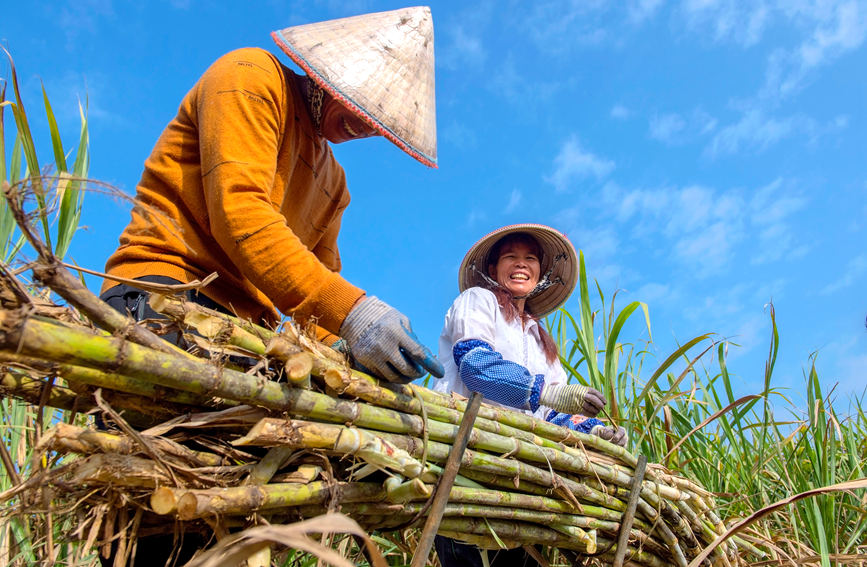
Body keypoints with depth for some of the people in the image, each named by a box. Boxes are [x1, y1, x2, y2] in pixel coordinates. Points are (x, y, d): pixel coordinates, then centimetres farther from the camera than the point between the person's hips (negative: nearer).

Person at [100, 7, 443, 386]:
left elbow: (320, 279, 22)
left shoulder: (333, 181, 27)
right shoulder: (252, 77, 2)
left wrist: (337, 347, -1)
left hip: (243, 327, 8)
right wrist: (350, 311, -22)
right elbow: (238, 211, -14)